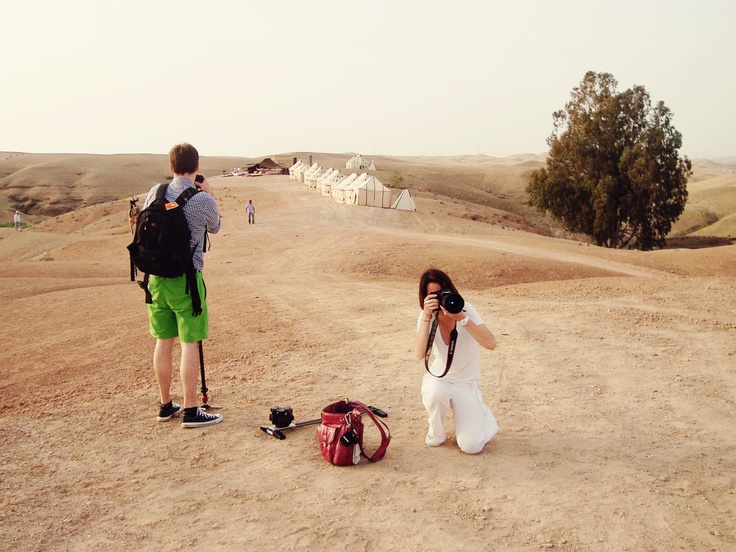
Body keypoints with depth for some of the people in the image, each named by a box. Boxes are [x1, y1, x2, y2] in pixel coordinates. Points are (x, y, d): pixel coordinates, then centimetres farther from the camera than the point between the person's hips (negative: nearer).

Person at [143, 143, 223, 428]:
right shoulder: (204, 201, -11)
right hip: (186, 278, -5)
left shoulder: (155, 193, 2)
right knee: (190, 343, 0)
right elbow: (214, 228, 10)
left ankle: (166, 405, 24)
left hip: (156, 277, 5)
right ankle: (190, 411, 3)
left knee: (163, 341, 13)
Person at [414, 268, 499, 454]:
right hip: (438, 378, 1)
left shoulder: (465, 309, -16)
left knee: (470, 446, -15)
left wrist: (462, 318, -38)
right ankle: (436, 431, -3)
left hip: (466, 383, -1)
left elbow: (491, 344, -30)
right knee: (436, 393, -39)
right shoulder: (427, 316, -10)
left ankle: (482, 414, 21)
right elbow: (420, 353, -27)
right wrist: (426, 317, -34)